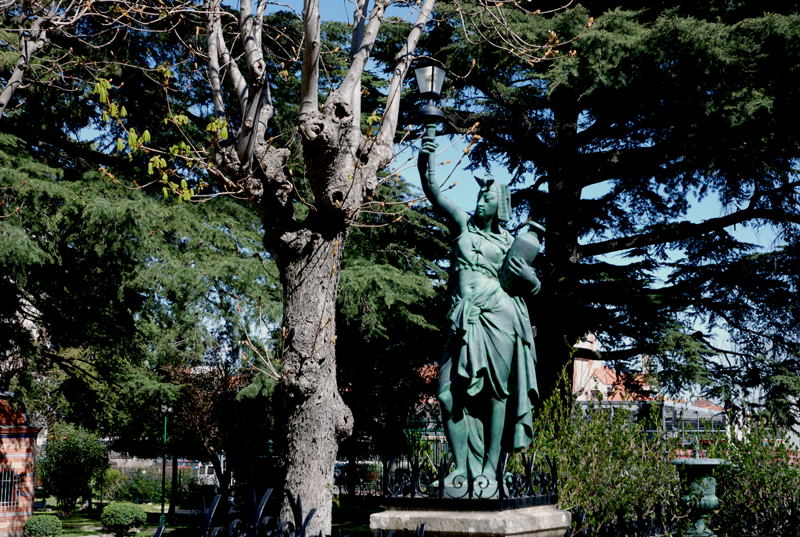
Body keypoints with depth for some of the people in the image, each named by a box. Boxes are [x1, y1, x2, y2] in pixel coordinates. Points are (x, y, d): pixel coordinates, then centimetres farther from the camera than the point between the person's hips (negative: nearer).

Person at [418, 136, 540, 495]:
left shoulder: (510, 242, 12)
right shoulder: (462, 224, 14)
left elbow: (534, 288, 16)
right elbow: (432, 191, 2)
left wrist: (527, 276, -6)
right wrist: (425, 161, -13)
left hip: (498, 315, -2)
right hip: (464, 321, 2)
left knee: (496, 391, -4)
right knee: (450, 391, -6)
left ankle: (490, 468, -1)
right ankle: (462, 466, -1)